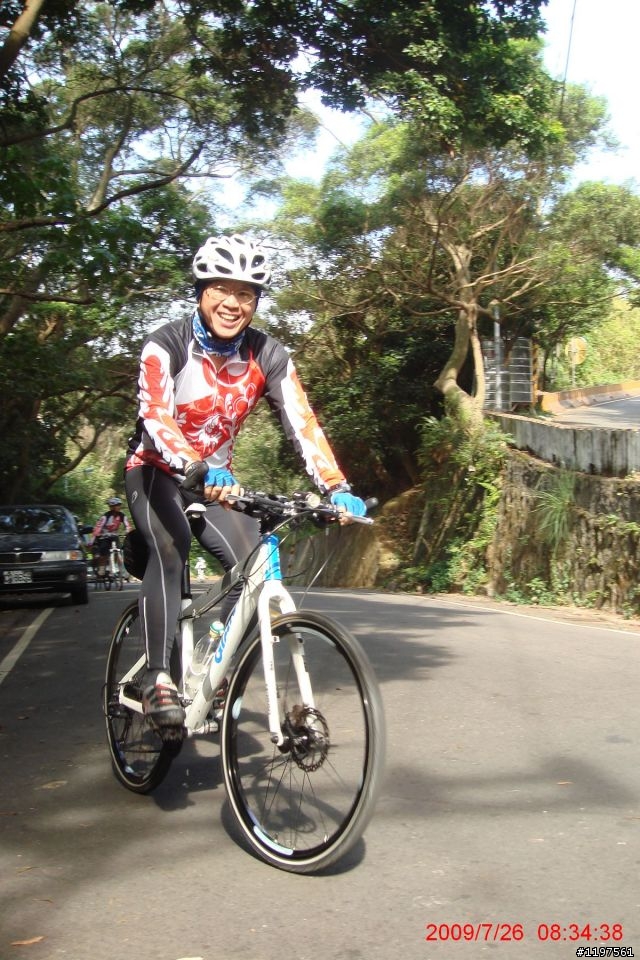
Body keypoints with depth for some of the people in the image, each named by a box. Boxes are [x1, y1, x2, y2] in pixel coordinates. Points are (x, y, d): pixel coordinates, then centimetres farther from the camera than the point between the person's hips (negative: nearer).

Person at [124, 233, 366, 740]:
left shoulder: (269, 356, -11)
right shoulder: (166, 346, -21)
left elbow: (303, 424, -19)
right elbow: (156, 418, -35)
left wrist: (337, 488, -34)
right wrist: (198, 471, -53)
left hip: (218, 477, 4)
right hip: (157, 472, -3)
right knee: (169, 553, -30)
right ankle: (158, 681, -25)